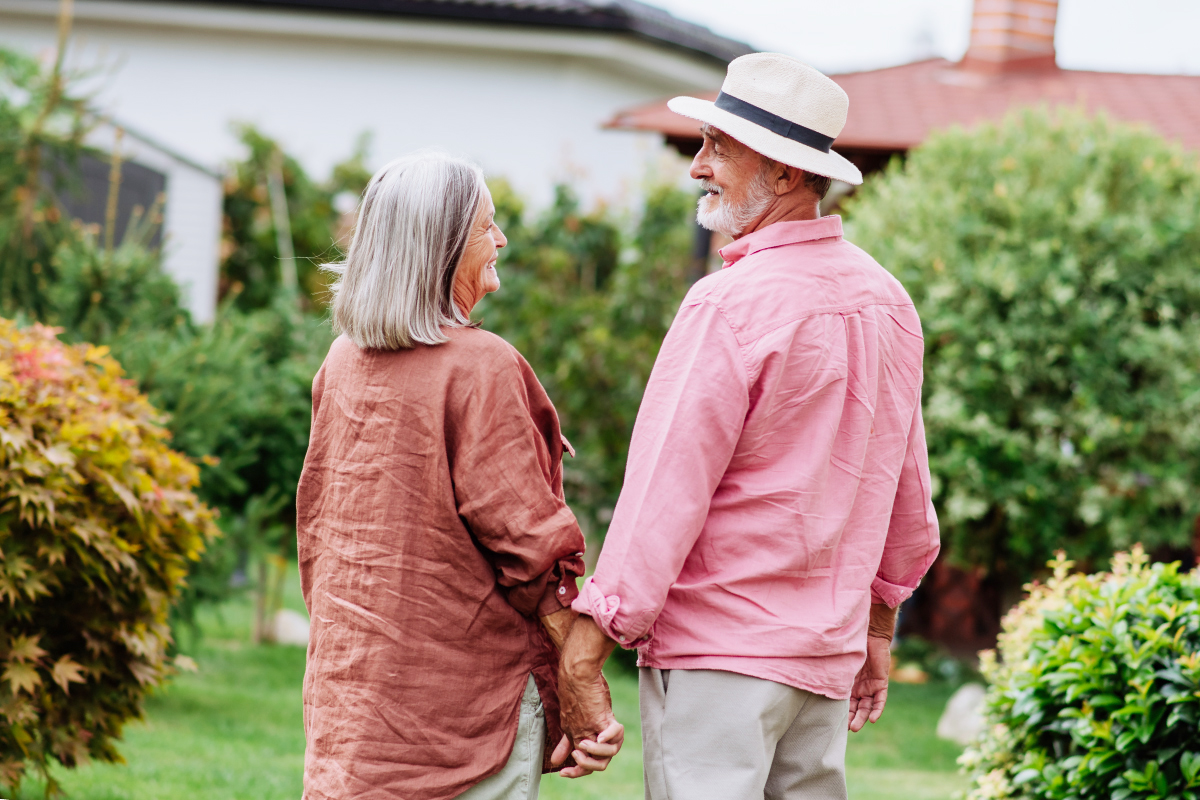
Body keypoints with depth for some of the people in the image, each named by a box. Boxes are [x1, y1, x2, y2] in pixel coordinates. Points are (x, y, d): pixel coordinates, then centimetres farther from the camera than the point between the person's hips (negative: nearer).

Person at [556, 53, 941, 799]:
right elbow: (908, 494, 16)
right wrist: (877, 627, 26)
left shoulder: (731, 304, -15)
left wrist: (585, 651, -13)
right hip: (828, 650, 8)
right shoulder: (887, 299, 8)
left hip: (717, 652, -8)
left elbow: (666, 492, -17)